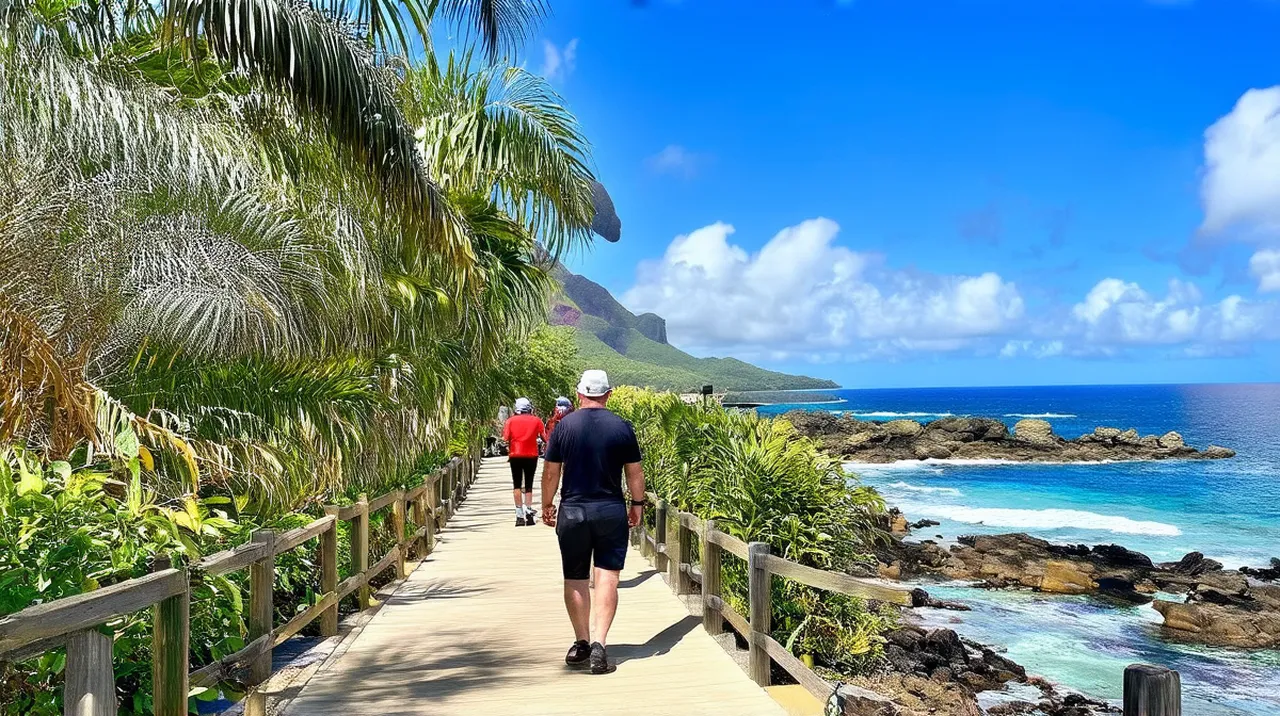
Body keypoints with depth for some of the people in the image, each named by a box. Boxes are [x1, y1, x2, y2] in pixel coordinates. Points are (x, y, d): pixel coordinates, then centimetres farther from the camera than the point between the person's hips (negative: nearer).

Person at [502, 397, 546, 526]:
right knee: (529, 485, 11)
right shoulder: (536, 420, 2)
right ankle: (528, 510, -5)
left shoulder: (511, 420, 0)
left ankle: (520, 515, 2)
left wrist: (507, 452, 8)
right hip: (531, 456, 0)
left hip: (515, 456, 0)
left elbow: (505, 438, -5)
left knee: (517, 485, 8)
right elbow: (545, 438, -3)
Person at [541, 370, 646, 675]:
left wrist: (547, 505, 13)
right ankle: (598, 643, -12)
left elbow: (551, 471, 1)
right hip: (611, 512, 0)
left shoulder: (564, 426, -3)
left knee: (575, 579, 12)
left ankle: (581, 643, 21)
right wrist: (638, 505, 15)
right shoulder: (622, 427, -2)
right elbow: (634, 472, 2)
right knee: (607, 577, 0)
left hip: (572, 511, 0)